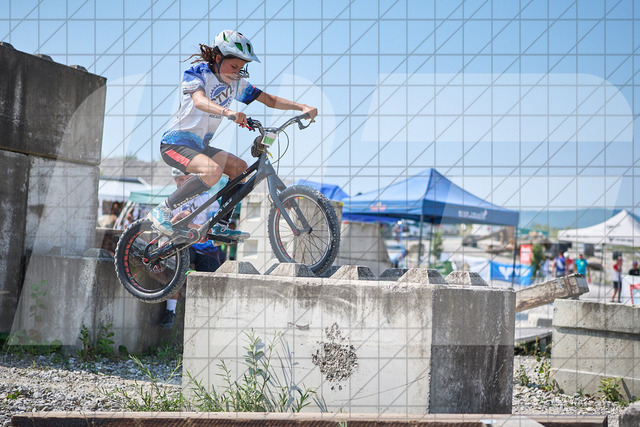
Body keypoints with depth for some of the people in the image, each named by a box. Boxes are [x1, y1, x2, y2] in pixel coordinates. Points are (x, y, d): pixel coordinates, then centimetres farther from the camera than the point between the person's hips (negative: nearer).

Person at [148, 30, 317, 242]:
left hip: (200, 145, 8)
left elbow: (268, 99, 3)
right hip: (176, 143, -8)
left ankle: (221, 225, 6)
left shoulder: (236, 83, 4)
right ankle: (163, 210, -21)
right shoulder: (196, 73, -16)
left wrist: (303, 107, -11)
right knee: (212, 171, -31)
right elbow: (199, 101, -37)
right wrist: (228, 112, -56)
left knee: (240, 168, 0)